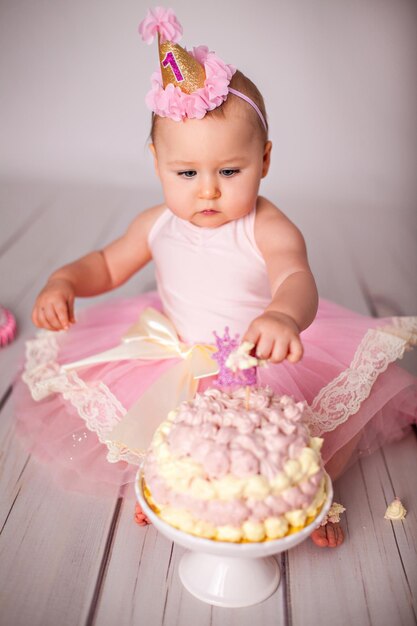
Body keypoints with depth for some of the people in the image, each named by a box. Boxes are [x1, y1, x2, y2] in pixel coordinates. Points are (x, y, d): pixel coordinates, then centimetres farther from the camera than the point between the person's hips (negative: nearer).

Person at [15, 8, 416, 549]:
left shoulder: (268, 229, -21)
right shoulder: (157, 225, -5)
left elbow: (296, 279, -39)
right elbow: (110, 264, 10)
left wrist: (284, 315, -64)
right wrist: (64, 281, -10)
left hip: (263, 363, -3)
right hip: (177, 363, 4)